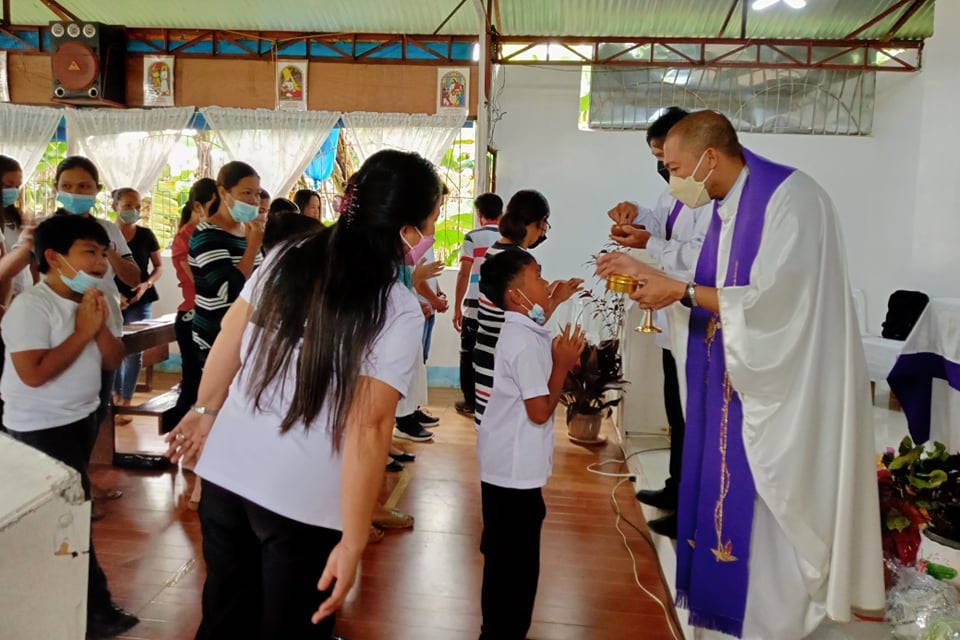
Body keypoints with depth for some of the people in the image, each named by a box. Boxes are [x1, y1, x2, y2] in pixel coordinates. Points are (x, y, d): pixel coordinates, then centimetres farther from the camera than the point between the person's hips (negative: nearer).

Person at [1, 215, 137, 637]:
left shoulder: (89, 301, 4)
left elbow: (113, 361, 4)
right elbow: (34, 373, -28)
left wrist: (100, 325, -14)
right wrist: (83, 331, -23)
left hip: (80, 418, 8)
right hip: (40, 428, -8)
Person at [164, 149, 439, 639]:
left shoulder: (287, 258, 0)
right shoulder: (398, 310, -16)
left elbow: (228, 342, 9)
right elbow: (368, 428, -20)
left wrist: (206, 409, 25)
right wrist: (352, 542, -15)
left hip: (226, 470, 5)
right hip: (303, 498, -5)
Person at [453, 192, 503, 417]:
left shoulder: (472, 238, -4)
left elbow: (463, 274, -9)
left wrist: (457, 308, -3)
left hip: (474, 307, -2)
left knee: (470, 355, 9)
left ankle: (470, 403, 14)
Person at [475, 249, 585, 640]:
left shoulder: (520, 331, 8)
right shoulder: (527, 343, -23)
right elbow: (540, 411, -22)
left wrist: (558, 358, 3)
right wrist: (563, 365, -13)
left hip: (507, 463, 11)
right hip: (515, 469, -10)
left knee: (506, 556, 23)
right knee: (514, 561, 2)